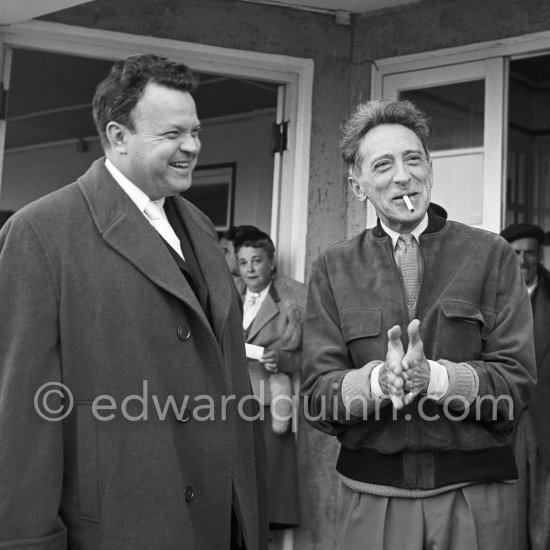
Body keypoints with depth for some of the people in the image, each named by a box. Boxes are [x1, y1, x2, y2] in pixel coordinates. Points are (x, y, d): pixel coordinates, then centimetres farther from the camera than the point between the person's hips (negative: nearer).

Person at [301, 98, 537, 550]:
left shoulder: (492, 255, 0)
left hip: (476, 496, 0)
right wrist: (379, 379, -23)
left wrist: (434, 376, -21)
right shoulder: (333, 270, 1)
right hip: (373, 496, 0)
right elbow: (317, 398, -4)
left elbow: (517, 380, -6)